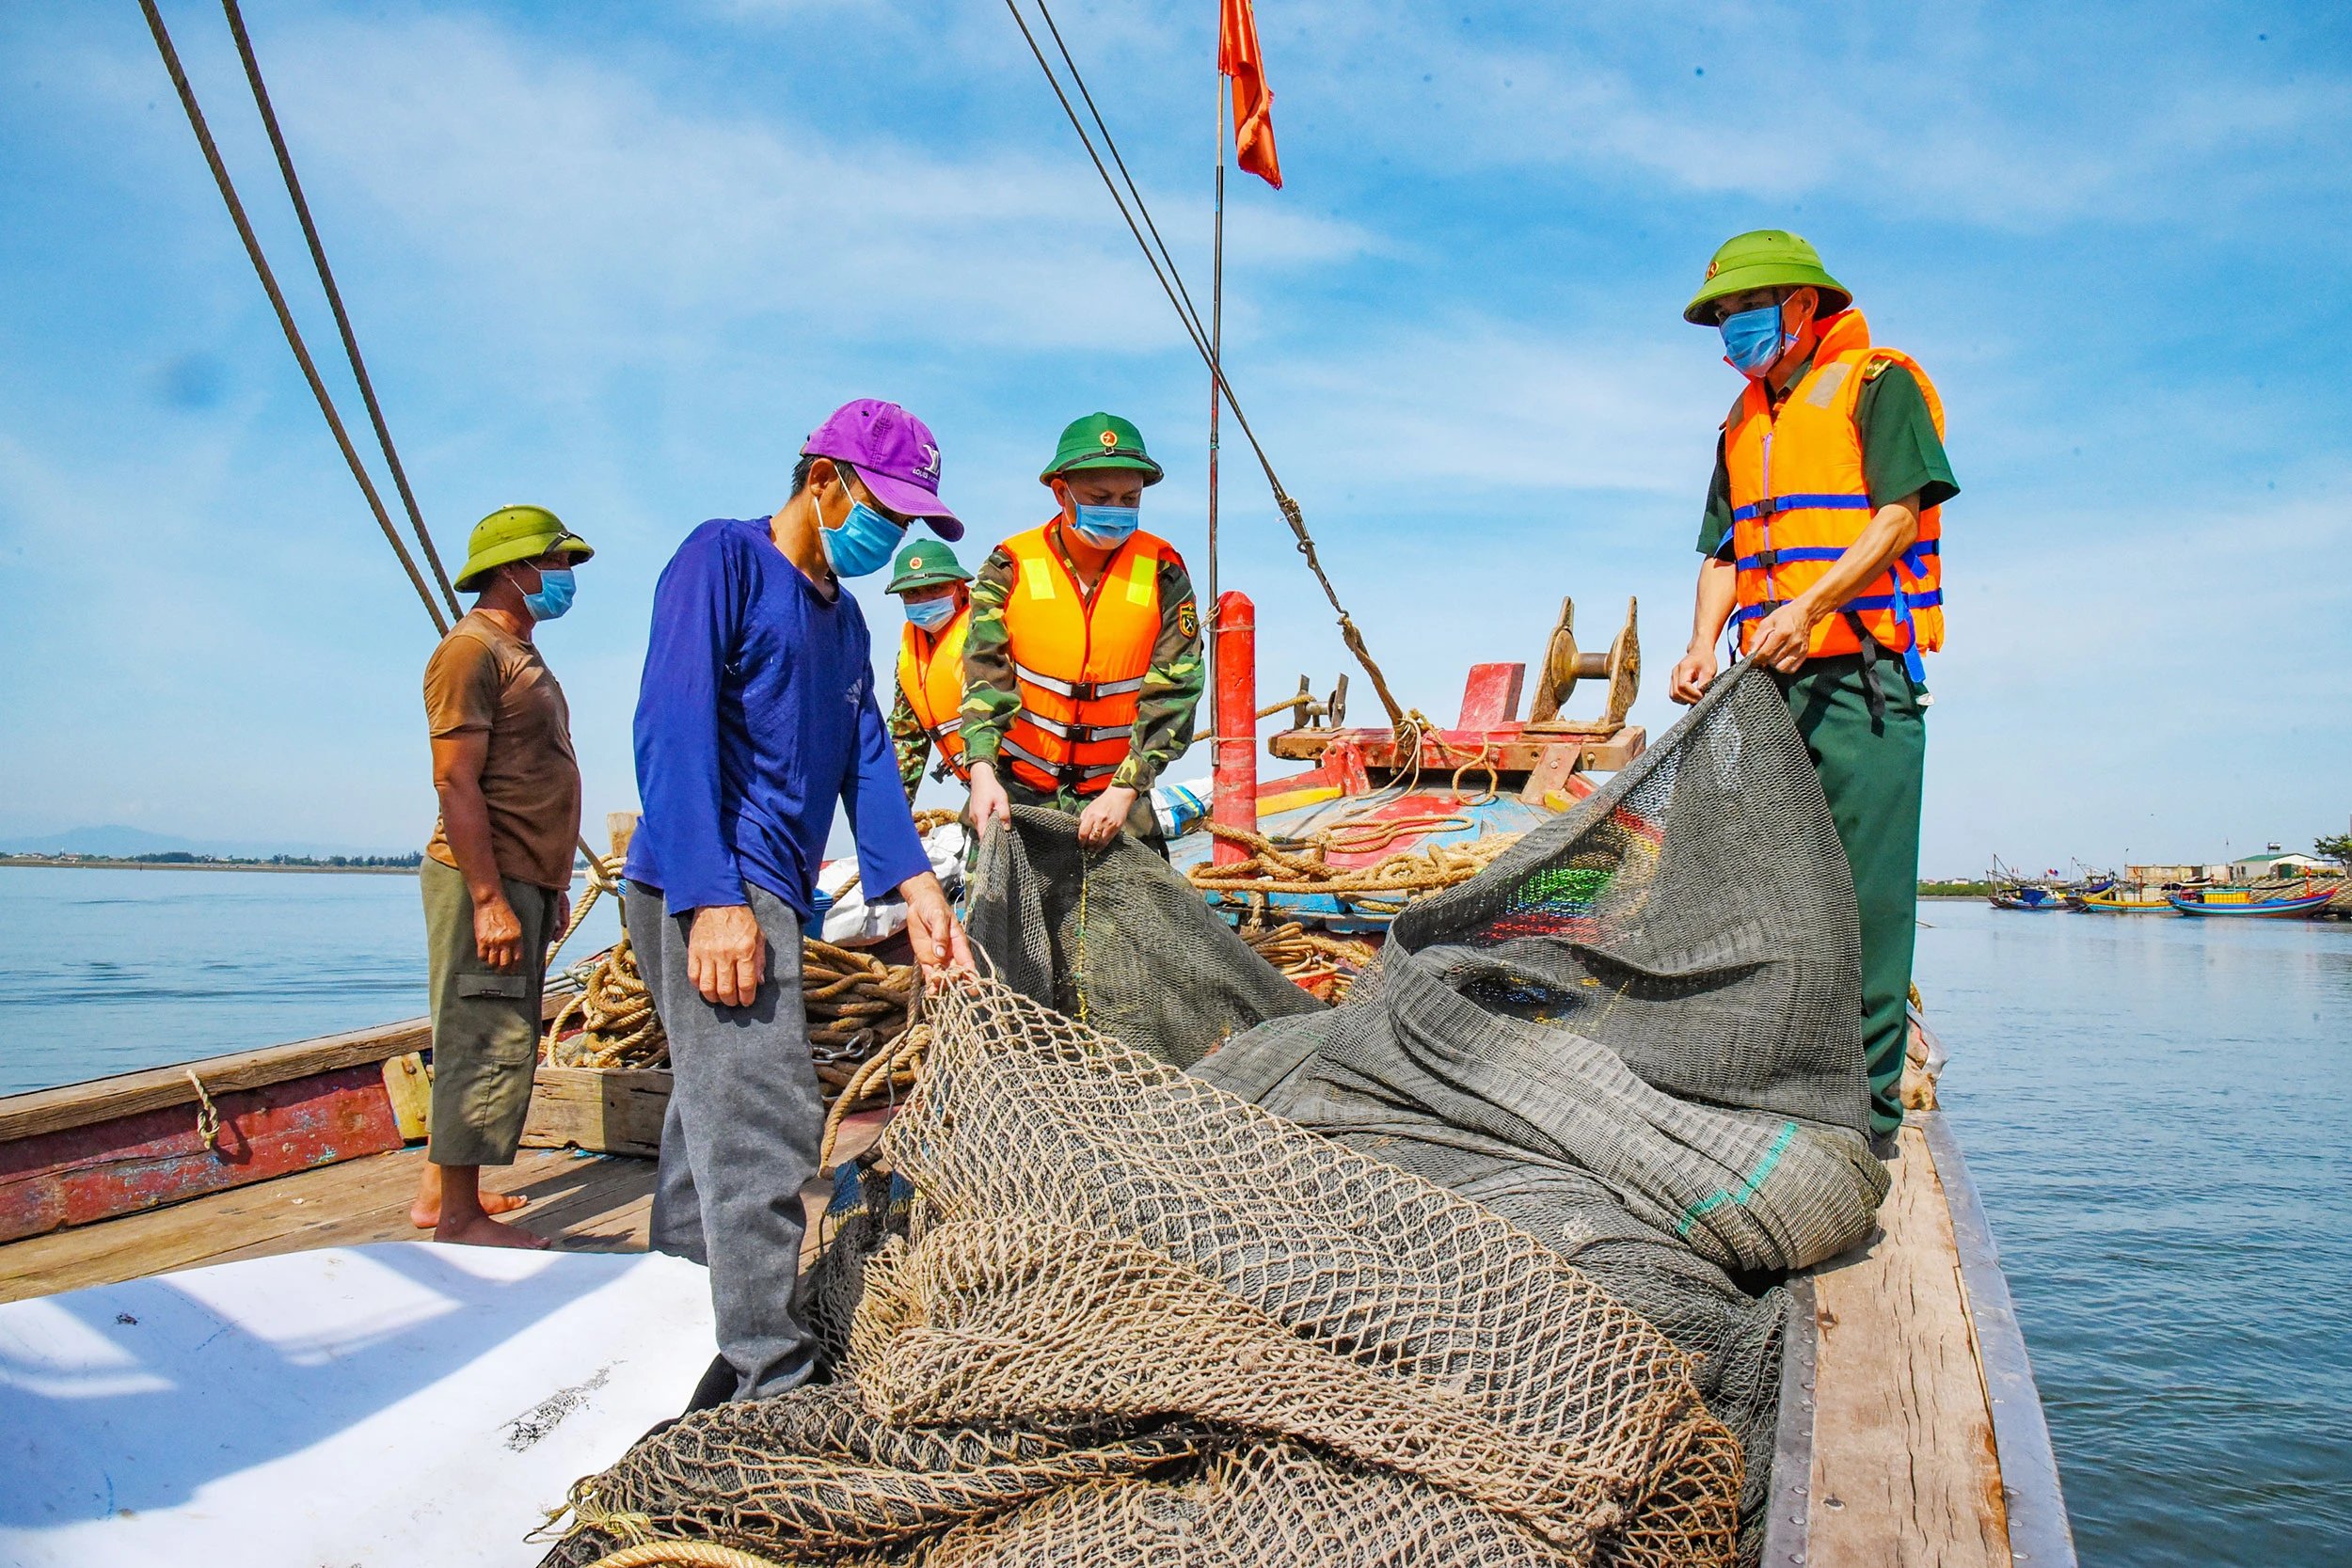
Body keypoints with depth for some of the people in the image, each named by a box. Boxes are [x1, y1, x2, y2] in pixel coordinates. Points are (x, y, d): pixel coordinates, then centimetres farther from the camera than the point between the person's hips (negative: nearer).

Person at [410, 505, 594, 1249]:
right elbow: (456, 782, -19)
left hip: (522, 880, 10)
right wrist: (490, 900, -23)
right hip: (486, 881, -10)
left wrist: (551, 882, 21)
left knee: (477, 1043, 15)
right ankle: (459, 1216, 0)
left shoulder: (520, 653, 20)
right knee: (487, 1044, -7)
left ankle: (441, 1191, 24)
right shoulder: (471, 648, -11)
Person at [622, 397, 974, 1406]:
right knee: (762, 1124, -13)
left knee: (717, 1113, 14)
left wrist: (914, 886, 3)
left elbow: (867, 756, 16)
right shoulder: (724, 557, -5)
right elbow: (671, 728, -15)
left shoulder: (842, 617, 21)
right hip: (708, 890, -9)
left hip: (767, 896, 9)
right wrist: (713, 899, -22)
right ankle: (771, 1388, -9)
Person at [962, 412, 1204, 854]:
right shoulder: (1011, 566, -1)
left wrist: (1125, 790, -16)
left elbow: (1174, 691, -6)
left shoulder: (1162, 572, -1)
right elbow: (986, 674, -9)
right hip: (1014, 789, 0)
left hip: (1115, 795, 1)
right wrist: (983, 771, -24)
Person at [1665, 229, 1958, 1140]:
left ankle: (1869, 1105, -2)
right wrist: (1704, 646, 0)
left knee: (1866, 891, -8)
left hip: (1862, 678, -6)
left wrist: (1809, 605, -22)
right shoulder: (1744, 422, 23)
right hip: (1770, 683, 7)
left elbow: (1900, 515, -9)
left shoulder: (1878, 383, 4)